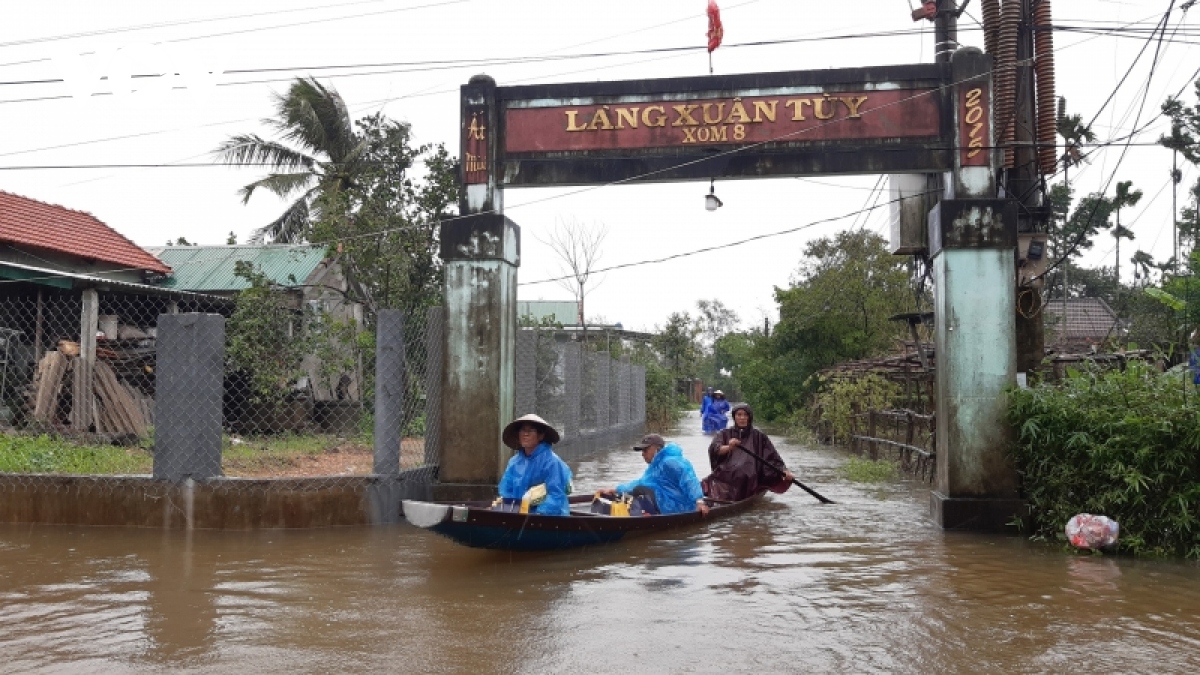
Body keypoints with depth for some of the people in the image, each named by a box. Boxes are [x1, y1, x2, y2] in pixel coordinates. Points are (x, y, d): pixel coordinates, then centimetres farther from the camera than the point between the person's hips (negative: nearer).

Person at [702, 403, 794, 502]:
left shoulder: (758, 436, 18)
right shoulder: (725, 434, 18)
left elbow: (772, 457, 12)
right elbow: (714, 449, -1)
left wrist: (784, 471, -5)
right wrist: (728, 447, -22)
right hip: (725, 474, 1)